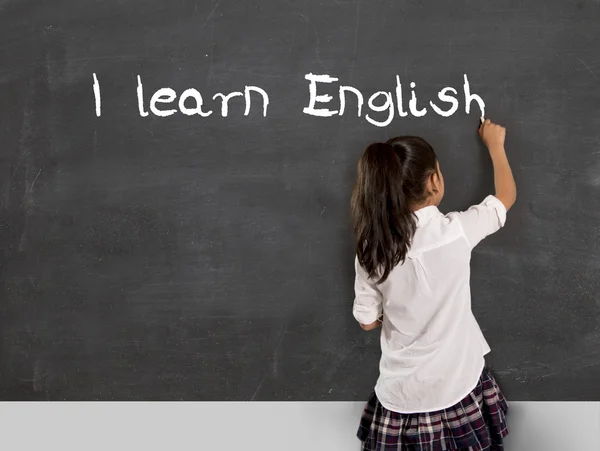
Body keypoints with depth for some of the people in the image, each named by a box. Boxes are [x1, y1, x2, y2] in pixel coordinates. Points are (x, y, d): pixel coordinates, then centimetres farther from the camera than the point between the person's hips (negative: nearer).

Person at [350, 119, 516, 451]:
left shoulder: (371, 249, -14)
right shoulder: (456, 231, -19)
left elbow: (368, 321, -3)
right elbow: (507, 195, 0)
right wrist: (495, 144, 15)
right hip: (457, 384, -1)